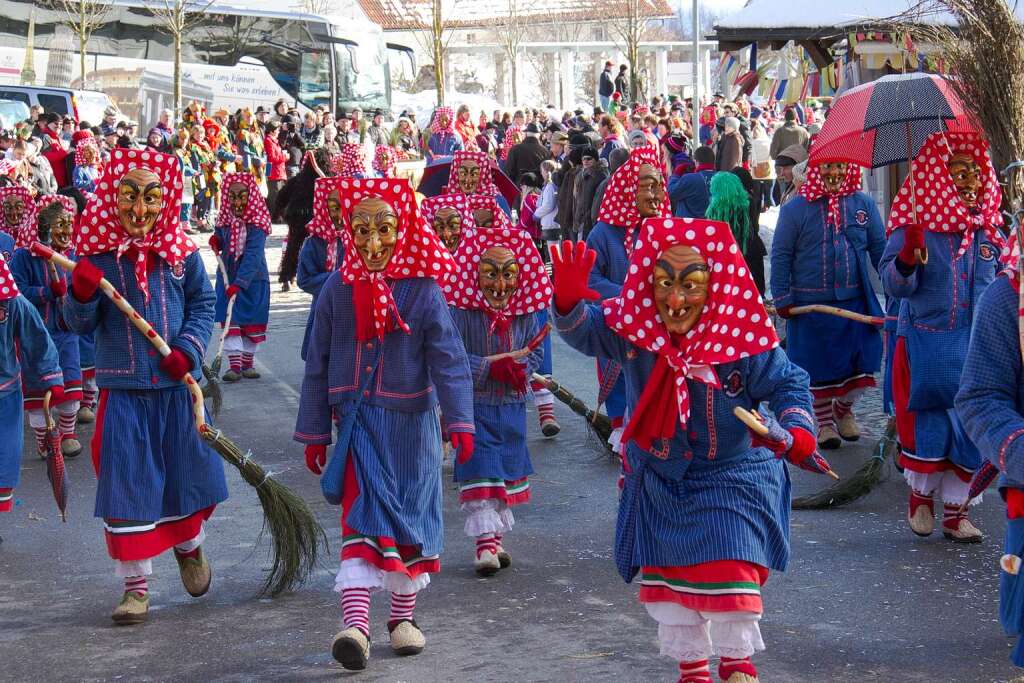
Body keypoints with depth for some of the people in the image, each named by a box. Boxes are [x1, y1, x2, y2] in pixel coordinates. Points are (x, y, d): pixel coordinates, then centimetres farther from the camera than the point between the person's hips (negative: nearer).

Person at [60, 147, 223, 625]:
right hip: (122, 390, -1)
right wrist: (81, 295, -24)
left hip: (176, 385, 1)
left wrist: (188, 350, -14)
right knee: (126, 486, 2)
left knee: (187, 475, 13)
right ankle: (135, 586, 14)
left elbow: (203, 304, 2)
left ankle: (189, 547, 43)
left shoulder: (181, 251, -2)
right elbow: (81, 324, -3)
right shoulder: (97, 254, -5)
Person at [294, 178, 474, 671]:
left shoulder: (423, 291, -8)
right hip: (358, 421, 0)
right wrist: (314, 432, 6)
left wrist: (459, 421, -23)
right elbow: (318, 363, 4)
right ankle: (355, 624, -16)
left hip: (411, 422, 0)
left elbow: (449, 358, -12)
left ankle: (403, 616, 27)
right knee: (360, 516, -10)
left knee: (411, 517, 11)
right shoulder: (338, 289, -2)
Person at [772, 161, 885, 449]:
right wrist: (782, 298, -5)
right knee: (818, 366, 8)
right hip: (810, 306, -2)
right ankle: (824, 421, 26)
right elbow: (781, 256, -1)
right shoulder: (795, 209, -4)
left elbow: (879, 249, 10)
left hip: (856, 303, 2)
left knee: (860, 363, 8)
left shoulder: (864, 204, 3)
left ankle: (844, 409, 34)